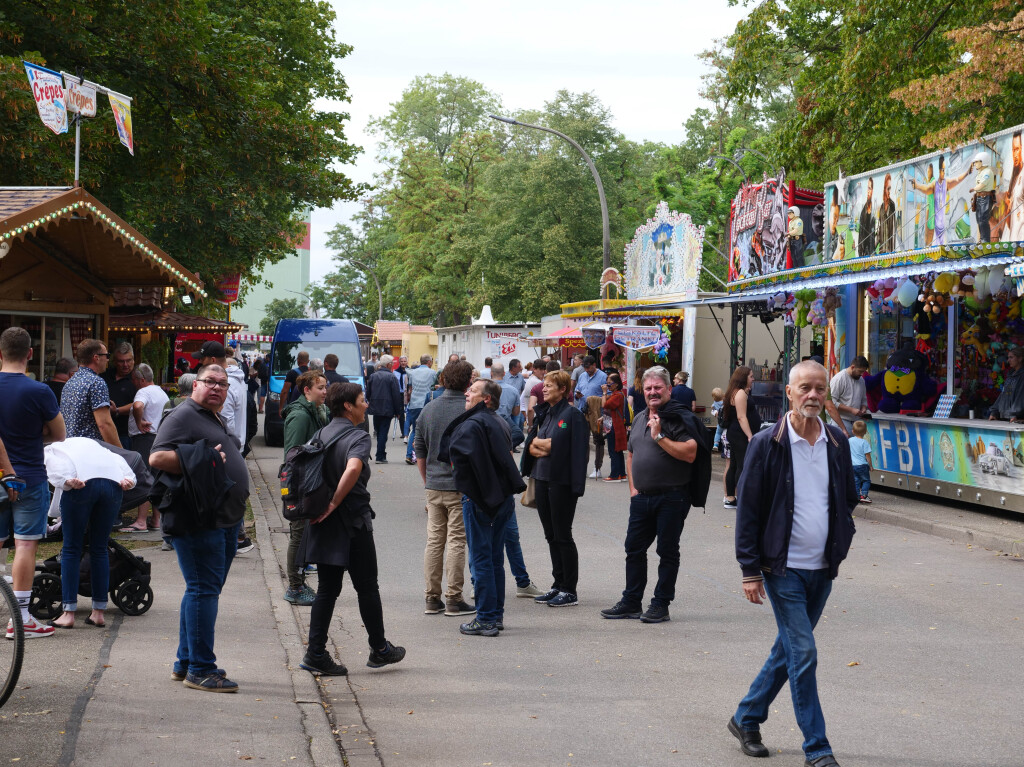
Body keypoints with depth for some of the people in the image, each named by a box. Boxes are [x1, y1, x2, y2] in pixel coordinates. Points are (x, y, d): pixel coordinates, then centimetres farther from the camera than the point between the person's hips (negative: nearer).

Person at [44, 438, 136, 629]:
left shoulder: (49, 450, 26)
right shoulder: (88, 443, 40)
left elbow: (56, 467, 2)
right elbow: (118, 460, 24)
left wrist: (67, 481, -14)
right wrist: (128, 480, 10)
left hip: (82, 483, -4)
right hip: (113, 483, 5)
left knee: (71, 549, 7)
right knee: (100, 549, 14)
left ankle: (68, 614, 6)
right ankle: (98, 613, 17)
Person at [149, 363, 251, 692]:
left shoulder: (217, 420, 22)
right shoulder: (183, 416, -9)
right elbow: (157, 457, -19)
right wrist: (203, 463, -22)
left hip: (225, 519, 10)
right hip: (200, 521, -10)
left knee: (204, 590, 14)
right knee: (204, 590, -9)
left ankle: (185, 663, 22)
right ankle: (200, 669, -6)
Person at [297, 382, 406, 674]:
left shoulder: (322, 434, 8)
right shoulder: (358, 437, -14)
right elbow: (353, 469, -33)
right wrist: (335, 503, -24)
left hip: (325, 526, 6)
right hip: (353, 524, -6)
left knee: (327, 589, 10)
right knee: (367, 587, 8)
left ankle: (316, 653, 4)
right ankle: (379, 649, 20)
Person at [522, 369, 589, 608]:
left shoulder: (573, 415, -11)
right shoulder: (544, 413, 13)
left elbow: (578, 451, -17)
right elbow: (531, 444, 12)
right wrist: (545, 445, -7)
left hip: (561, 482, -8)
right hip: (542, 479, 8)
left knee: (563, 536, -2)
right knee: (551, 536, 12)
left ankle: (570, 590, 5)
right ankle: (558, 585, 20)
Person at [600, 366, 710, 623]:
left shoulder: (680, 419, -9)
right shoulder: (639, 419, 14)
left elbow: (690, 453, -21)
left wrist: (659, 437, -21)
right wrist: (633, 487, 13)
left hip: (671, 498, -7)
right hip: (642, 497, 7)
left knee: (667, 551, 2)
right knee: (634, 549, 11)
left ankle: (661, 605, 9)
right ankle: (631, 602, 20)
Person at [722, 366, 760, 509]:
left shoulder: (739, 392, 18)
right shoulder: (741, 393, -14)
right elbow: (741, 417, -21)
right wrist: (750, 436, -25)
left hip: (734, 434, 11)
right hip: (740, 435, -11)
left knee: (734, 466, 12)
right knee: (743, 466, -11)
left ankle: (730, 499, 15)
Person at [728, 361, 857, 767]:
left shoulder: (837, 443, 5)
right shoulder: (768, 444, -9)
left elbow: (848, 498, 20)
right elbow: (748, 510, -7)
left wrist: (840, 543, 8)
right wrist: (750, 570, -10)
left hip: (822, 569, 5)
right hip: (783, 567, -5)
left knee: (789, 650, 15)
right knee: (803, 654, -8)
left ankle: (746, 718, 33)